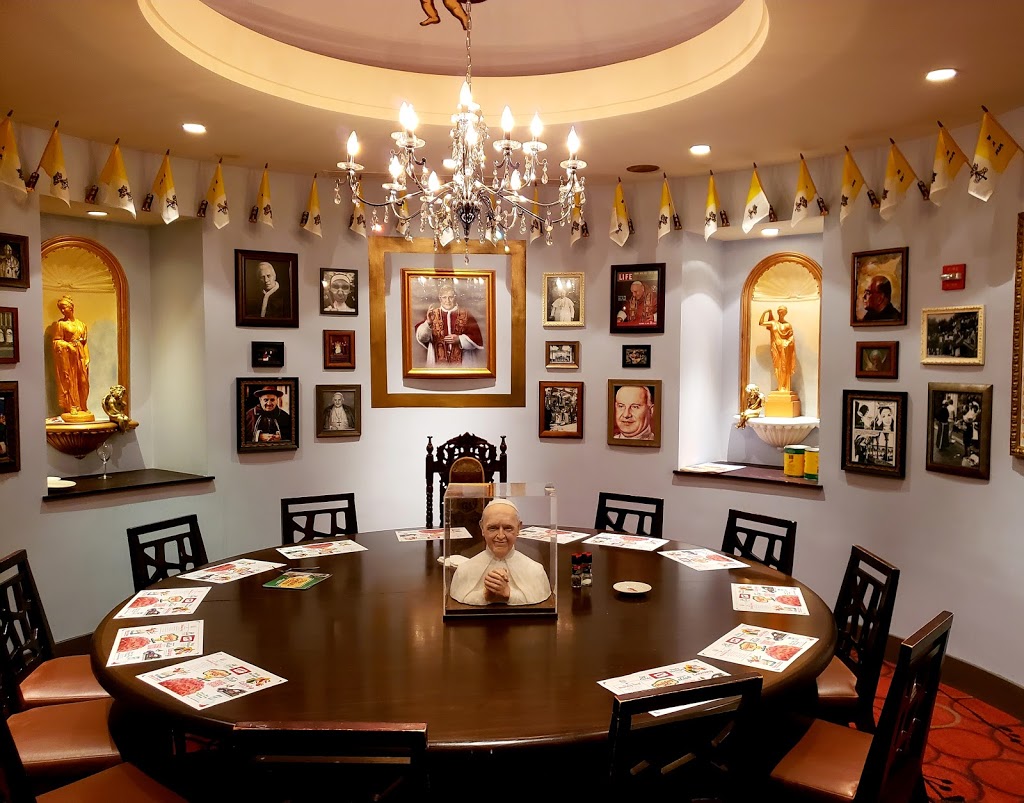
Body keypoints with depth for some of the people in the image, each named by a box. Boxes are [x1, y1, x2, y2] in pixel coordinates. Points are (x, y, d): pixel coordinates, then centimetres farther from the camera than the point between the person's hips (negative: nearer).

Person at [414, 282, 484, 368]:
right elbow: (421, 337, -9)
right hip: (438, 363, 0)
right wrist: (428, 322, -27)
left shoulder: (465, 315, 2)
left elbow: (476, 338, -1)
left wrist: (459, 339, -16)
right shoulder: (433, 315, 3)